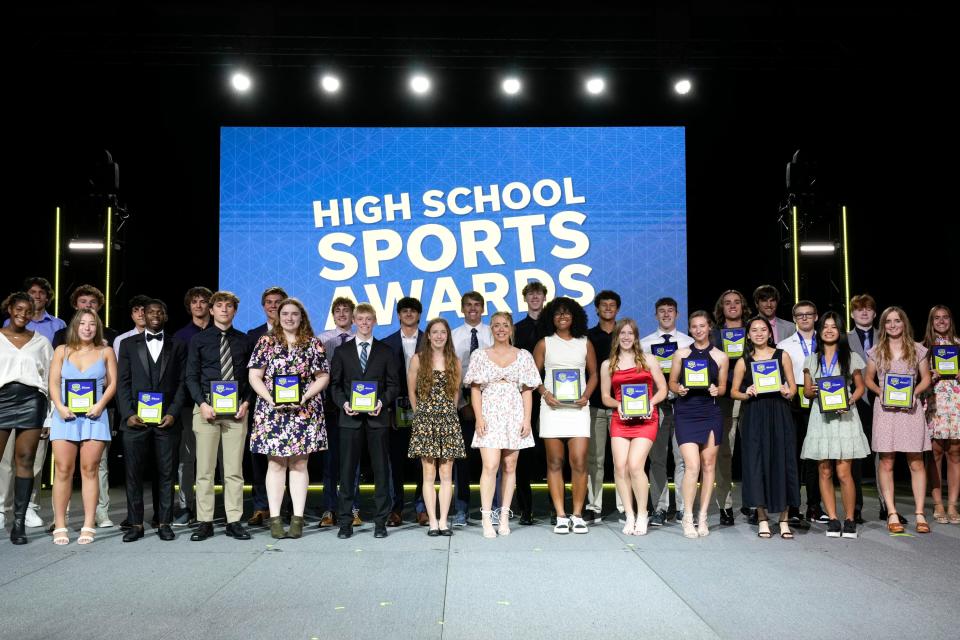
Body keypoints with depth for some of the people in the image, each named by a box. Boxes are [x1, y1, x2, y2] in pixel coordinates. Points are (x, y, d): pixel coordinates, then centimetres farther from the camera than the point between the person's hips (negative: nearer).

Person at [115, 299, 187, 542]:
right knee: (133, 473, 2)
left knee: (165, 473, 3)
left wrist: (173, 413, -6)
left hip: (167, 420, 0)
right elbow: (122, 382, 6)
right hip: (135, 419, 0)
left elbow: (182, 383, 5)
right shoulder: (129, 344, 12)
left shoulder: (177, 346, 11)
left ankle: (164, 522, 10)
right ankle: (136, 524, 10)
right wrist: (128, 414, -6)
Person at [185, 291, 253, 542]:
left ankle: (234, 521, 9)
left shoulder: (243, 340, 10)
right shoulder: (199, 340, 7)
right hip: (207, 407, -1)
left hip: (236, 410, 1)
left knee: (234, 470, 3)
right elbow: (191, 376, 4)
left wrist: (246, 403, -4)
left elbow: (250, 376, 10)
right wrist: (202, 404, -9)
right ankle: (204, 522, 9)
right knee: (204, 469, 2)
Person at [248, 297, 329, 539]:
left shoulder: (314, 344, 7)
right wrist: (271, 399, -11)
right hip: (272, 411, 0)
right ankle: (275, 518, 8)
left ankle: (298, 518, 8)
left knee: (299, 464, 3)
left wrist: (305, 397, -10)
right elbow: (254, 377, 3)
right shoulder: (266, 342, 6)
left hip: (305, 412, 0)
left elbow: (323, 376, 4)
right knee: (275, 464, 2)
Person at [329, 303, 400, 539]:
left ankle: (380, 521, 10)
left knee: (381, 469, 2)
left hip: (377, 416, 0)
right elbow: (334, 383, 8)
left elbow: (394, 384, 6)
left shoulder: (385, 351, 10)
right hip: (350, 417, 0)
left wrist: (382, 402, -11)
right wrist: (343, 403, -9)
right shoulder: (342, 351, 11)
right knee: (347, 469, 2)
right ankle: (345, 522, 9)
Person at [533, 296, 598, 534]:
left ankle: (577, 515, 4)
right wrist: (545, 393, -10)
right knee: (555, 463, 2)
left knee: (579, 462, -7)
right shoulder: (544, 344, 9)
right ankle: (561, 516, 7)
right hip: (552, 407, 0)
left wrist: (586, 395, -4)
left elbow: (593, 374, 13)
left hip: (578, 407, 0)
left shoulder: (585, 343, 11)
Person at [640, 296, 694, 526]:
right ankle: (659, 508, 8)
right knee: (657, 458, 2)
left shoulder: (689, 343, 11)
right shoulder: (645, 343, 11)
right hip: (656, 404, 0)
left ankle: (684, 507, 6)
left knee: (683, 457, -2)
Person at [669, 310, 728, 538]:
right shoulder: (681, 353, 6)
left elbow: (723, 387, 12)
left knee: (709, 466, 5)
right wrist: (679, 389, -11)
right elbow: (672, 383, 10)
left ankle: (703, 517, 17)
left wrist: (716, 391, -10)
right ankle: (687, 517, 3)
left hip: (711, 413, 2)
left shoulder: (721, 357, 7)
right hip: (686, 414, -2)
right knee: (692, 466, -11)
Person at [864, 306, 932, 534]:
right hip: (885, 409, 0)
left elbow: (926, 378, 10)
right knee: (886, 463, -1)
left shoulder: (917, 349, 7)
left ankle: (919, 514, 6)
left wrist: (915, 393, -7)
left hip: (910, 408, 0)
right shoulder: (876, 351, 8)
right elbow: (868, 378, 12)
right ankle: (892, 514, 5)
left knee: (916, 463, 0)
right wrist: (880, 392, -6)